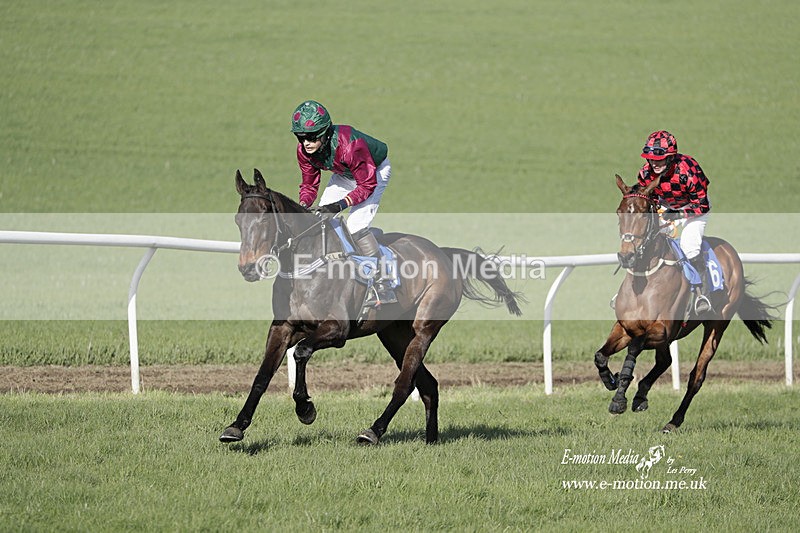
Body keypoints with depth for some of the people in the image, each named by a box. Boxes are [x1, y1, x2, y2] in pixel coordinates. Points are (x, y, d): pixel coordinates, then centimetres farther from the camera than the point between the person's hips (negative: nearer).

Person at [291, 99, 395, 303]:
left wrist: (340, 205, -44)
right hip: (345, 174, 7)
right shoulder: (304, 150, -21)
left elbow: (367, 185, -33)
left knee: (356, 225, -22)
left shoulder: (349, 146, -42)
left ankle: (383, 286, -16)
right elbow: (309, 184, -7)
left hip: (375, 172, -7)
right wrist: (302, 206, -28)